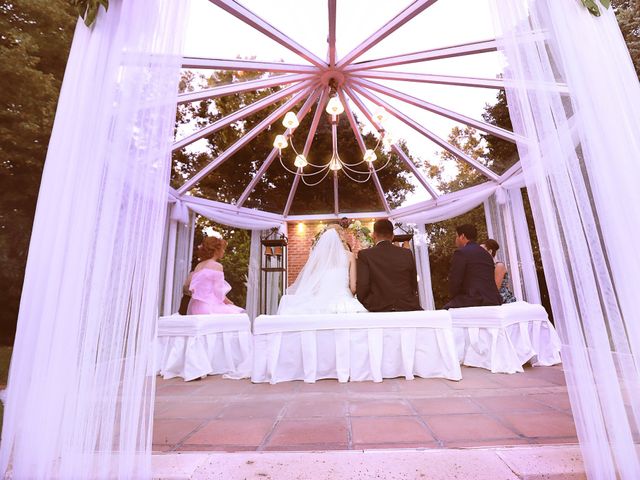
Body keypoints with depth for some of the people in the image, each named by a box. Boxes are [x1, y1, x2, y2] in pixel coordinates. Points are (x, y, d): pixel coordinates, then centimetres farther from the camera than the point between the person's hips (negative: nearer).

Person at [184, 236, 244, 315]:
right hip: (209, 307, -8)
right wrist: (228, 302, 5)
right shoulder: (217, 266, -9)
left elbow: (186, 285, 12)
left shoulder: (198, 266, 11)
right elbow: (218, 291, -10)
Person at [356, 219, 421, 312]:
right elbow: (414, 285, 12)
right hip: (408, 308, 3)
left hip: (378, 309, -3)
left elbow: (362, 286, -9)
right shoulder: (407, 253, 6)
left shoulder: (365, 255, -3)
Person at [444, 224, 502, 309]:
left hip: (473, 302, -8)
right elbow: (490, 282, 19)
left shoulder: (461, 253, -6)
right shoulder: (487, 254, 19)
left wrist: (455, 299, 8)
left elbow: (454, 282, -10)